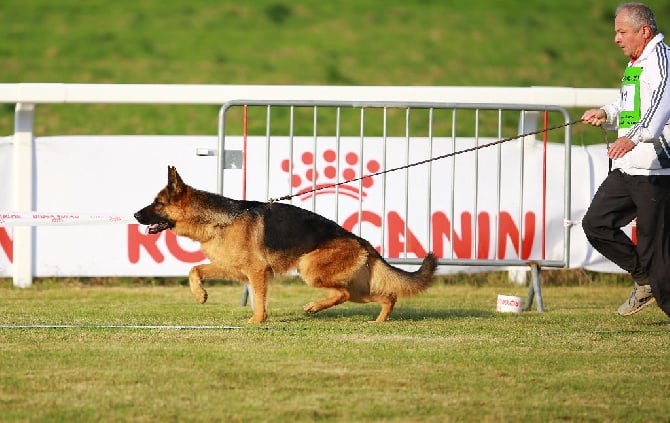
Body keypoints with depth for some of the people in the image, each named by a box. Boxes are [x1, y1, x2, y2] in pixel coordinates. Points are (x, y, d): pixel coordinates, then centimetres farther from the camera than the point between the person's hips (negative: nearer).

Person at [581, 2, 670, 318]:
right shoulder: (635, 64, 19)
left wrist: (633, 137, -47)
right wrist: (606, 115, 10)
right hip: (626, 168, 10)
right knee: (595, 223, 7)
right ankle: (645, 279, 20)